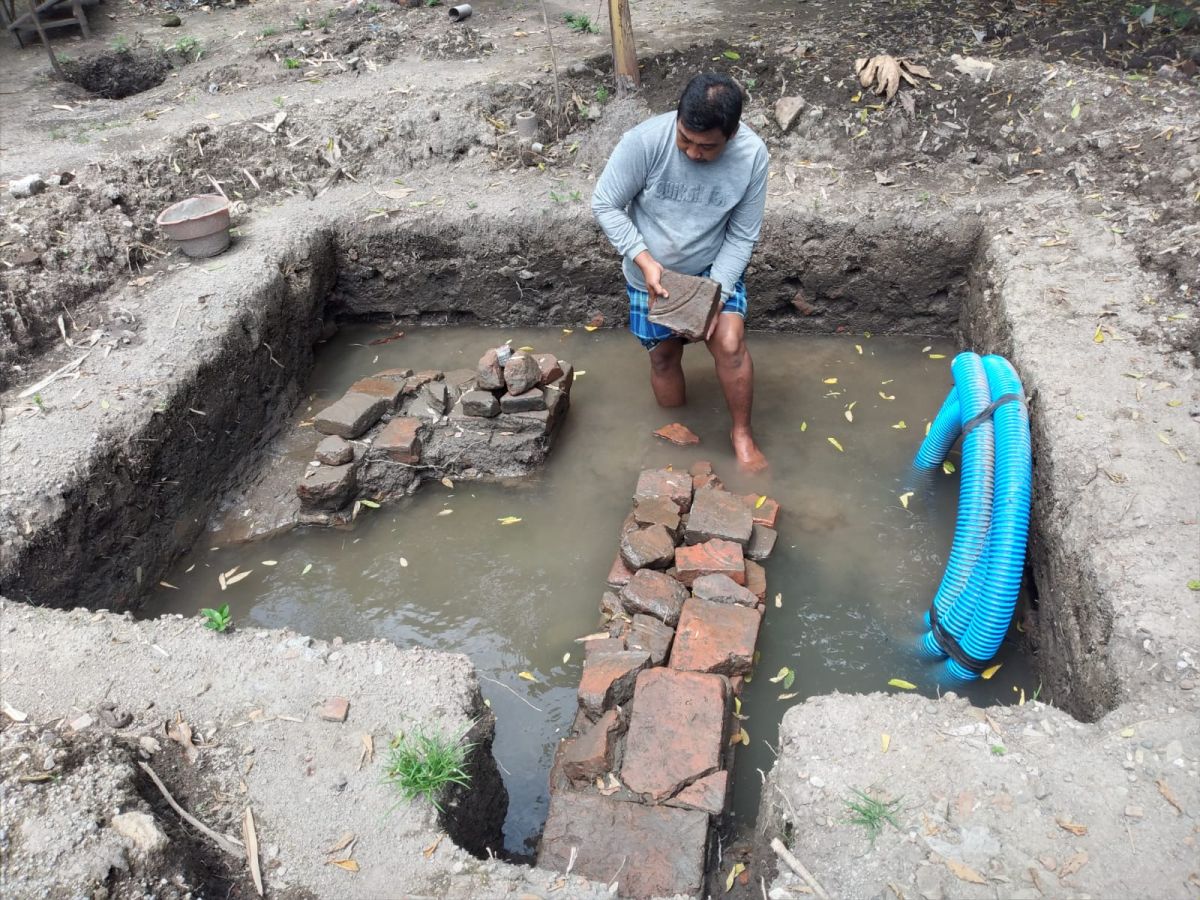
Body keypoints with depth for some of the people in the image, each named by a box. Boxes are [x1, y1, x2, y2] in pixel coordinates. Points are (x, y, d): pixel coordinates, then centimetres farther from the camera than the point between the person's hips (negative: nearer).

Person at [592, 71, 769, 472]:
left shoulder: (753, 155, -23)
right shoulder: (645, 141, -29)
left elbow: (742, 236, -14)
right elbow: (605, 205, -18)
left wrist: (715, 293, -24)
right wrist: (644, 260, -28)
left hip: (715, 267, 0)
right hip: (651, 273, 0)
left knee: (729, 344, -16)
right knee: (664, 355, 9)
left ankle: (742, 432, 7)